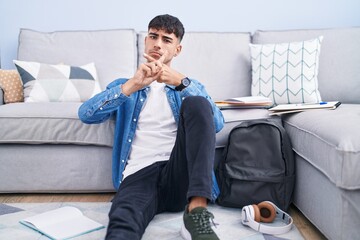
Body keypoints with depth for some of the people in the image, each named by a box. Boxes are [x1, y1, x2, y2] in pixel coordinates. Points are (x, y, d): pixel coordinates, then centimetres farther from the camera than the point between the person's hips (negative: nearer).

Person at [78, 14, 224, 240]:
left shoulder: (190, 86, 26)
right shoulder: (124, 85, 25)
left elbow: (216, 123, 4)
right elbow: (86, 114, 3)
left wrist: (181, 82, -10)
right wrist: (133, 85, -10)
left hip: (180, 174, 3)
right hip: (138, 175, -2)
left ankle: (197, 212, -33)